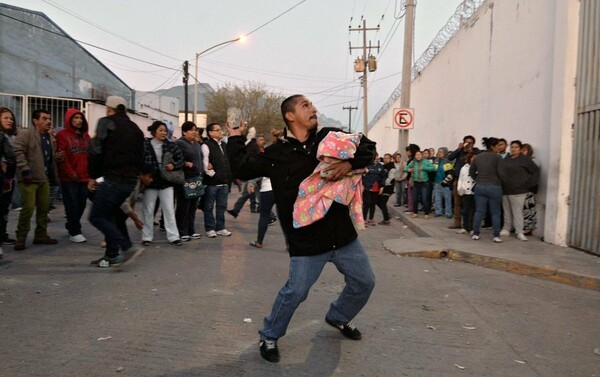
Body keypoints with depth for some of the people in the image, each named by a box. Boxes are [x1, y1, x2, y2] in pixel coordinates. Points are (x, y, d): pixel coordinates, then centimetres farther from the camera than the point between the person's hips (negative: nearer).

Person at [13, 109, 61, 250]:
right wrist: (25, 170, -22)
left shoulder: (50, 138, 19)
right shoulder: (26, 134, -5)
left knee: (44, 207, 9)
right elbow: (18, 152, -15)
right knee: (28, 208, -8)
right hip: (29, 178, -7)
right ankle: (21, 237, 4)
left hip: (44, 178, 7)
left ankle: (41, 235, 20)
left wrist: (57, 156, 5)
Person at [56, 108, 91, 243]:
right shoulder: (62, 135, -2)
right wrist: (70, 172, -17)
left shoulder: (86, 136, 18)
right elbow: (62, 157, -10)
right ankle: (74, 232, 3)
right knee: (72, 205, -4)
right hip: (69, 178, -6)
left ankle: (71, 226, 27)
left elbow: (90, 155, 16)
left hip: (85, 177, 6)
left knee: (81, 204, 10)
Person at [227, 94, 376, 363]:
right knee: (295, 291, -3)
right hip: (307, 240, -4)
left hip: (343, 233, 4)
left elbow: (368, 147, 1)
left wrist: (349, 163, -17)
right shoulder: (277, 154, -3)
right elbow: (242, 169, 4)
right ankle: (269, 337, 24)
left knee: (364, 282, 16)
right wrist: (235, 140, 11)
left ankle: (338, 318, 45)